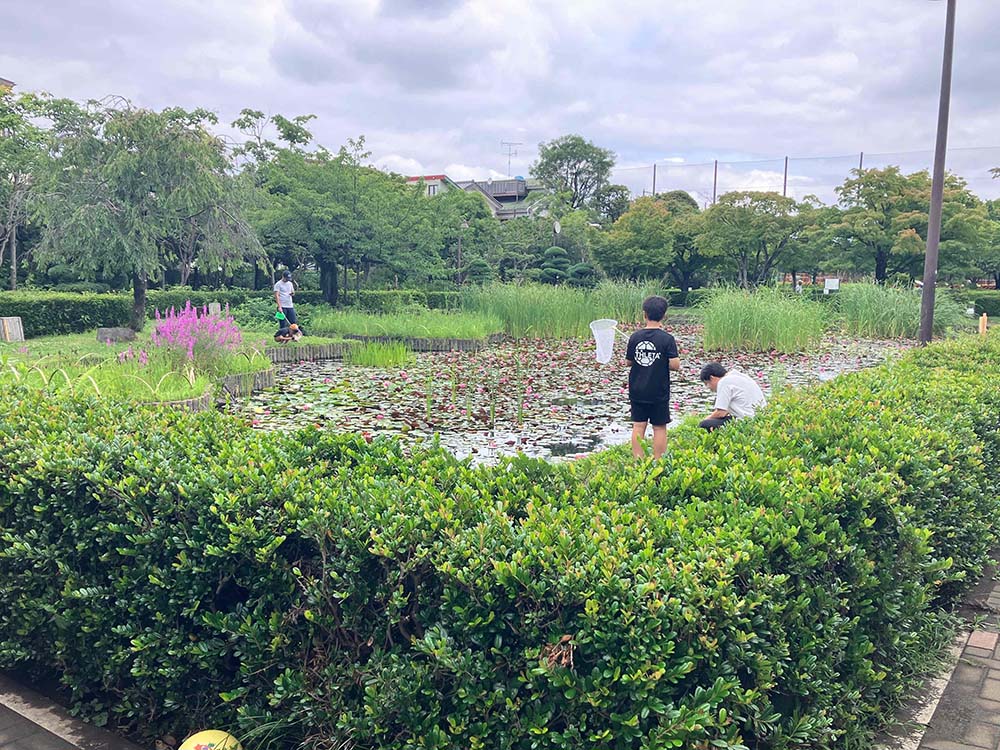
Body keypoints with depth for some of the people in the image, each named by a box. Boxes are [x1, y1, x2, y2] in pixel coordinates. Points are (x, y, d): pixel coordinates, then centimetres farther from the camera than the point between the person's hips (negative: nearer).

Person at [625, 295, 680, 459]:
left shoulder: (635, 337, -3)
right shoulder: (667, 338, -11)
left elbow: (628, 362, 4)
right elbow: (675, 365, -14)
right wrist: (662, 362, 4)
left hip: (637, 391, 3)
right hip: (659, 392, -3)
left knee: (638, 426, 8)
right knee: (659, 428, 6)